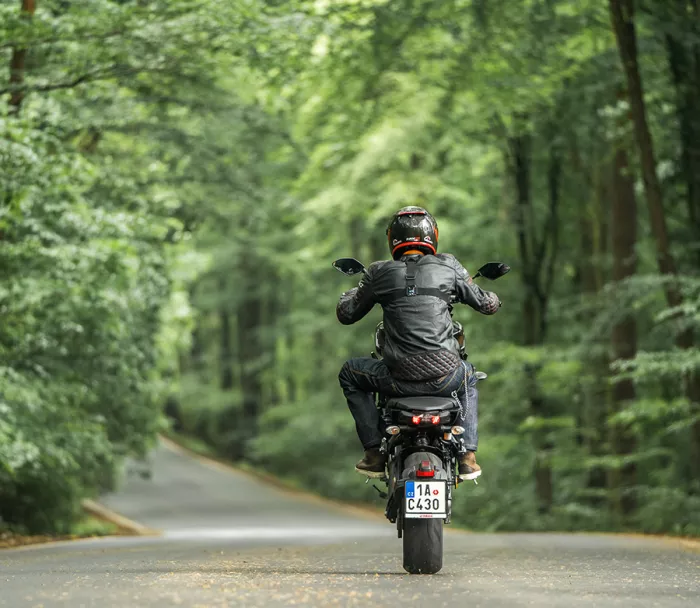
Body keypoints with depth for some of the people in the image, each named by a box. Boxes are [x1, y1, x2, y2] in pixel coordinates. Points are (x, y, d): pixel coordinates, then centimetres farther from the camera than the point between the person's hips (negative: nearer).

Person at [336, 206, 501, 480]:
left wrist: (353, 292, 36)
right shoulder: (448, 267, 5)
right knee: (469, 376, 38)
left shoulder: (379, 273, 3)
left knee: (349, 373, 28)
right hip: (445, 377, 1)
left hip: (399, 380, -1)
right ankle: (467, 455, 25)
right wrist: (492, 298, 40)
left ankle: (374, 452, 19)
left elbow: (345, 314, 14)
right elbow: (487, 304, 15)